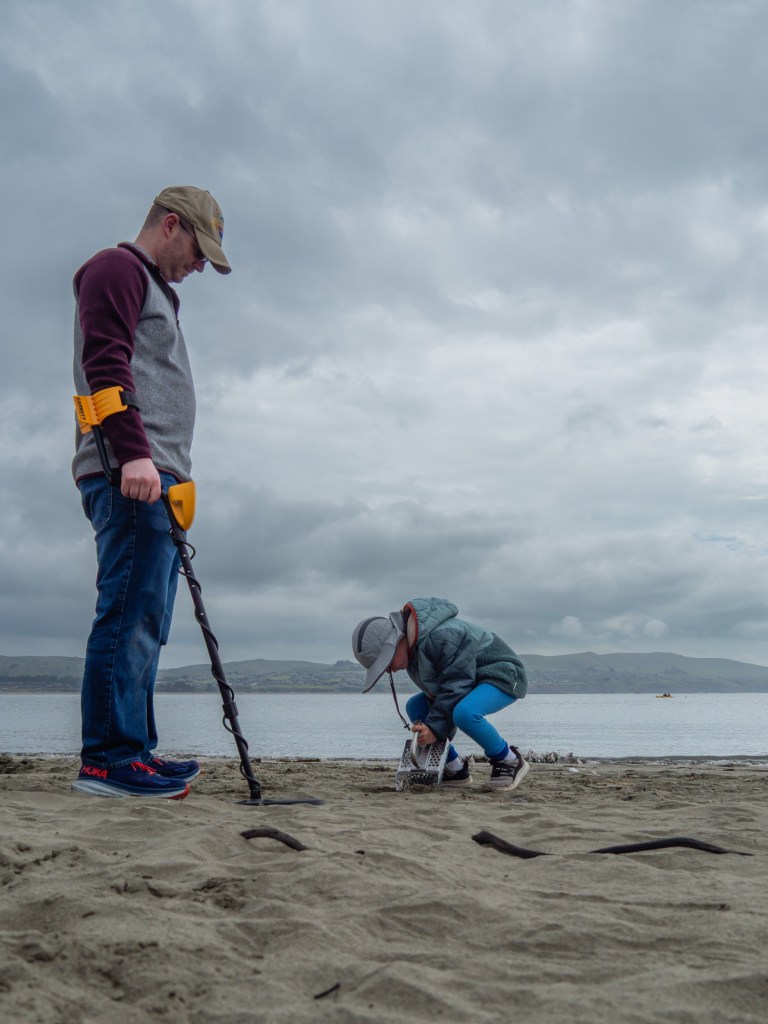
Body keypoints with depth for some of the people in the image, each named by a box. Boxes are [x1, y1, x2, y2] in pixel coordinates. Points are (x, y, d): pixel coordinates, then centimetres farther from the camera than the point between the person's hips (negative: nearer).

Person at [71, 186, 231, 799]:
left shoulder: (154, 291, 31)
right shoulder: (117, 269, 2)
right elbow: (106, 364, -14)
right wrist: (134, 452, -24)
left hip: (156, 481, 10)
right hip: (129, 475, -10)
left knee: (144, 621, 6)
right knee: (130, 612, -13)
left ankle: (133, 753, 10)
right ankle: (109, 758, -10)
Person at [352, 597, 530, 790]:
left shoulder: (442, 637, -33)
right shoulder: (412, 643, -1)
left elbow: (455, 688, -31)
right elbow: (433, 690, 4)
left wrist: (436, 727, -27)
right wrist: (431, 726, -9)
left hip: (503, 675, -10)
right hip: (472, 680, 10)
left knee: (464, 713, -37)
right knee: (415, 706, 3)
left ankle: (511, 762, -13)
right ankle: (455, 769, 8)